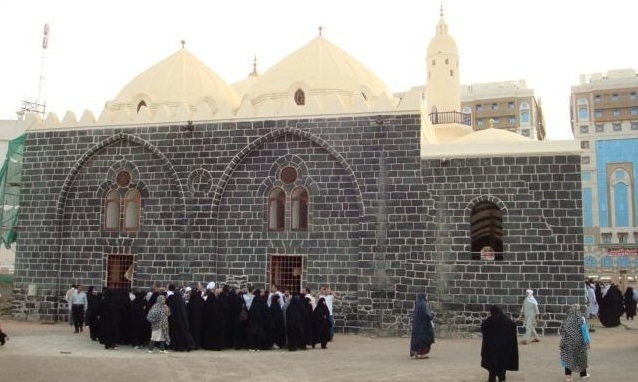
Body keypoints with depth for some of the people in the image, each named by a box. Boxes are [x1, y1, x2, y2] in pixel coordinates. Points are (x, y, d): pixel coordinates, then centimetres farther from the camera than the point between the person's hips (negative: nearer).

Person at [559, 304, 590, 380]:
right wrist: (587, 342, -5)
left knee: (568, 357, 8)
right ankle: (583, 374, 28)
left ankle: (568, 375, 3)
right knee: (581, 357, 15)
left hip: (568, 342, 2)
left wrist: (563, 341, 16)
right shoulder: (581, 319, -11)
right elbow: (584, 331, -11)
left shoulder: (567, 320, -1)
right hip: (579, 342, -2)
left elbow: (562, 331, 5)